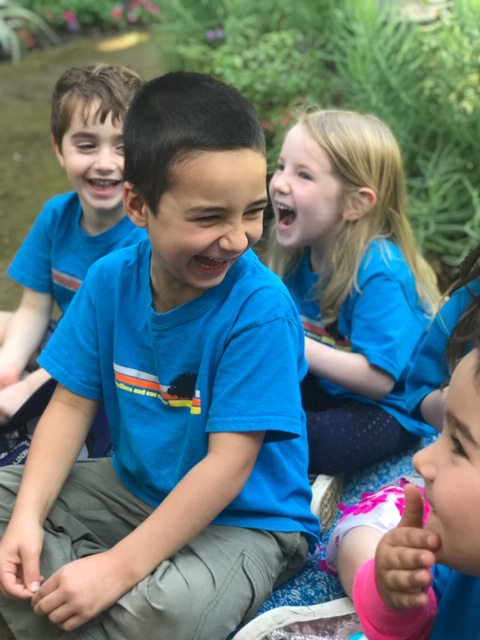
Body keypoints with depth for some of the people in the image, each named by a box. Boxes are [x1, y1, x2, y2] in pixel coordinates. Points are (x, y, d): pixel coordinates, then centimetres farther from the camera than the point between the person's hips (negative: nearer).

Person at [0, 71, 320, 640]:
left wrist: (120, 565, -27)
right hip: (132, 487, 6)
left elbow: (227, 465, -25)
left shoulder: (260, 308, -25)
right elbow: (71, 404, -3)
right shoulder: (111, 279, -8)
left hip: (244, 519, -6)